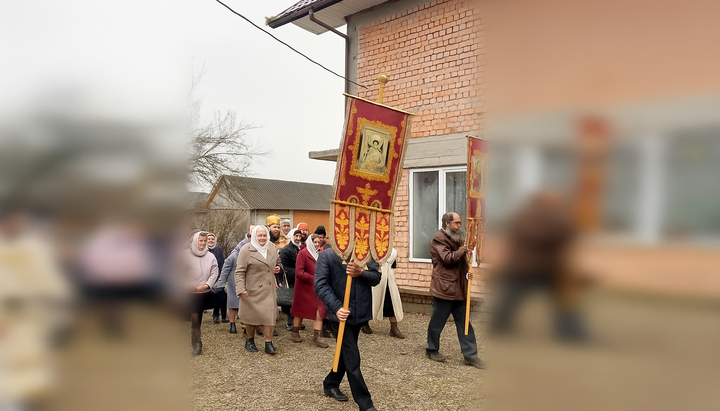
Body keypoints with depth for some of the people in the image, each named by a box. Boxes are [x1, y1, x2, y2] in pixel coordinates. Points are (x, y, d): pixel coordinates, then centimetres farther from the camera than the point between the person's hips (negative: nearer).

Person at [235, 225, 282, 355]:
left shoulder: (273, 248, 5)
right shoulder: (246, 250, -11)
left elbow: (277, 262, 24)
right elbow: (240, 271, -12)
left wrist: (278, 268, 2)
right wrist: (241, 289, -19)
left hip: (269, 289, 3)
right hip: (252, 289, -3)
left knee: (270, 315, -3)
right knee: (251, 315, 10)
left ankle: (268, 343, 6)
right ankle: (250, 341, 29)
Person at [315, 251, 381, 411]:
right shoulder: (326, 255, -8)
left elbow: (376, 277, -4)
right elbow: (320, 285, -14)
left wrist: (361, 273, -26)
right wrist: (336, 307, -25)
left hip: (360, 312, 5)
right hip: (340, 313, -5)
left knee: (347, 353, 21)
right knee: (352, 358, -2)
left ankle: (330, 384, 43)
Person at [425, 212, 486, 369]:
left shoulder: (456, 239, 18)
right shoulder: (438, 239, -10)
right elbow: (448, 258, -23)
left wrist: (467, 271, 5)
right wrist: (464, 250, -12)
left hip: (458, 289, 8)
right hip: (444, 288, -8)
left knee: (464, 322, 8)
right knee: (437, 322, 4)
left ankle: (470, 354, 13)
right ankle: (432, 350, 21)